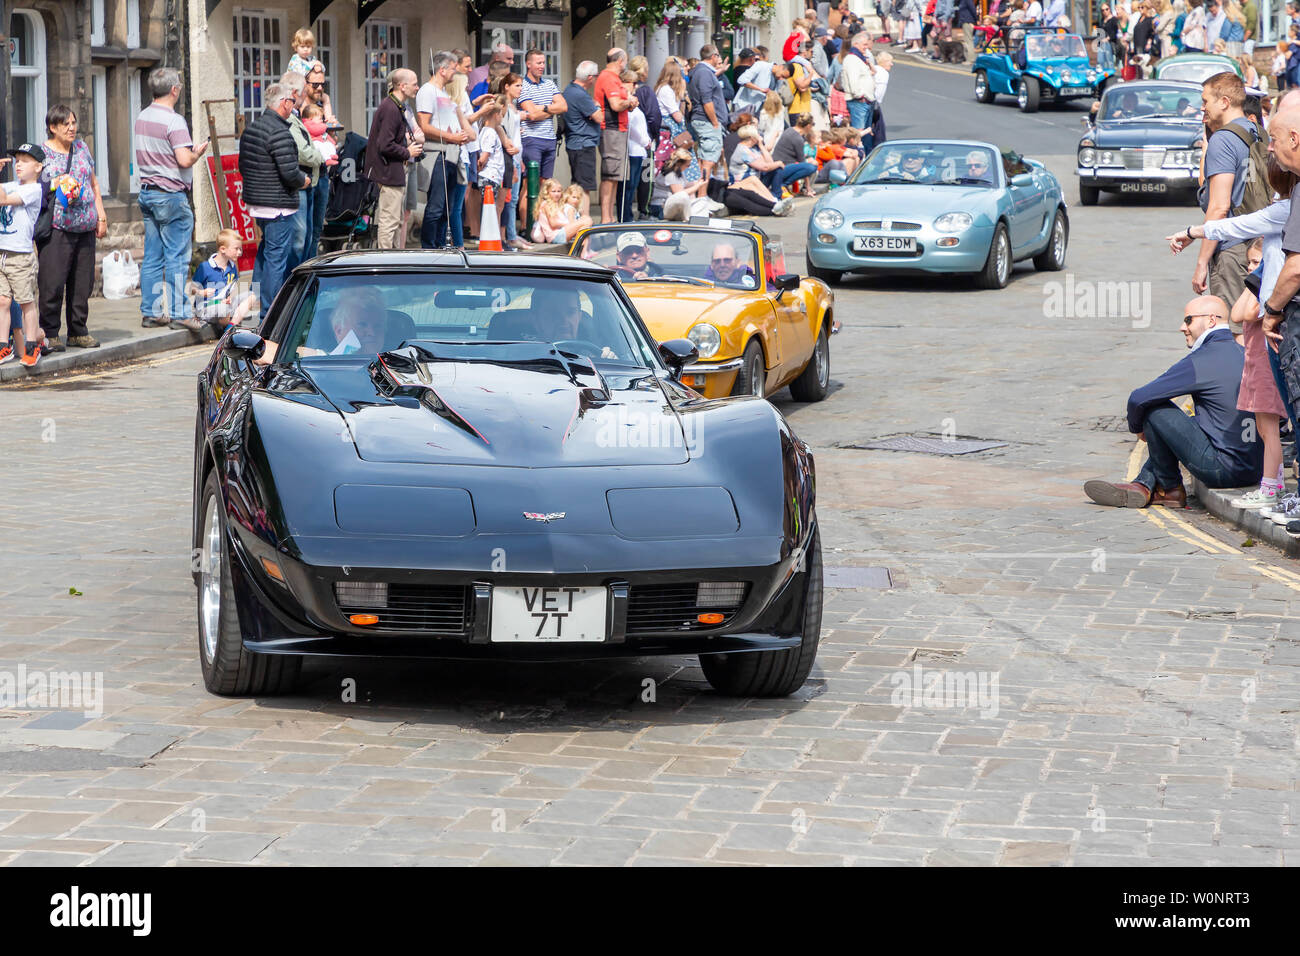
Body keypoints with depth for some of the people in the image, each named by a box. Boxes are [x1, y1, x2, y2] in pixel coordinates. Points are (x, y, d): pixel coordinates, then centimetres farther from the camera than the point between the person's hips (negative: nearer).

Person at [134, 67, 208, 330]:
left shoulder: (142, 118, 10)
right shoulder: (174, 121, -16)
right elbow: (184, 160, -23)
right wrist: (198, 152, -2)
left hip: (147, 192, 8)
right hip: (171, 195, -8)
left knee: (152, 257, 10)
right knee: (177, 257, -3)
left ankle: (150, 312, 12)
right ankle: (179, 313, -2)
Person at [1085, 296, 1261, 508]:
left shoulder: (1201, 361, -13)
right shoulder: (1244, 355, 12)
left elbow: (1138, 399, -11)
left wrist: (1136, 427, 10)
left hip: (1221, 470, -9)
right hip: (1254, 470, 9)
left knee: (1155, 408, -2)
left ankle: (1170, 488, 14)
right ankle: (1144, 485, 23)